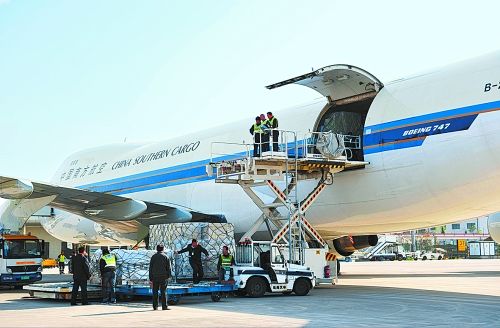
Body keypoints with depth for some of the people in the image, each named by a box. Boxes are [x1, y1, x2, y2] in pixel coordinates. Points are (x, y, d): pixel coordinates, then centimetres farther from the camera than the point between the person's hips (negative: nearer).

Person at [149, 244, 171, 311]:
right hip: (163, 277, -1)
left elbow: (150, 268, 4)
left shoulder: (153, 257, 5)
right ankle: (164, 306, -4)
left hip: (155, 276, 1)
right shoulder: (165, 257, 1)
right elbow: (168, 267, -1)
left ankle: (155, 306, 6)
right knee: (163, 292, -1)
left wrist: (150, 278, 7)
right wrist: (168, 276, 8)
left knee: (155, 292, 6)